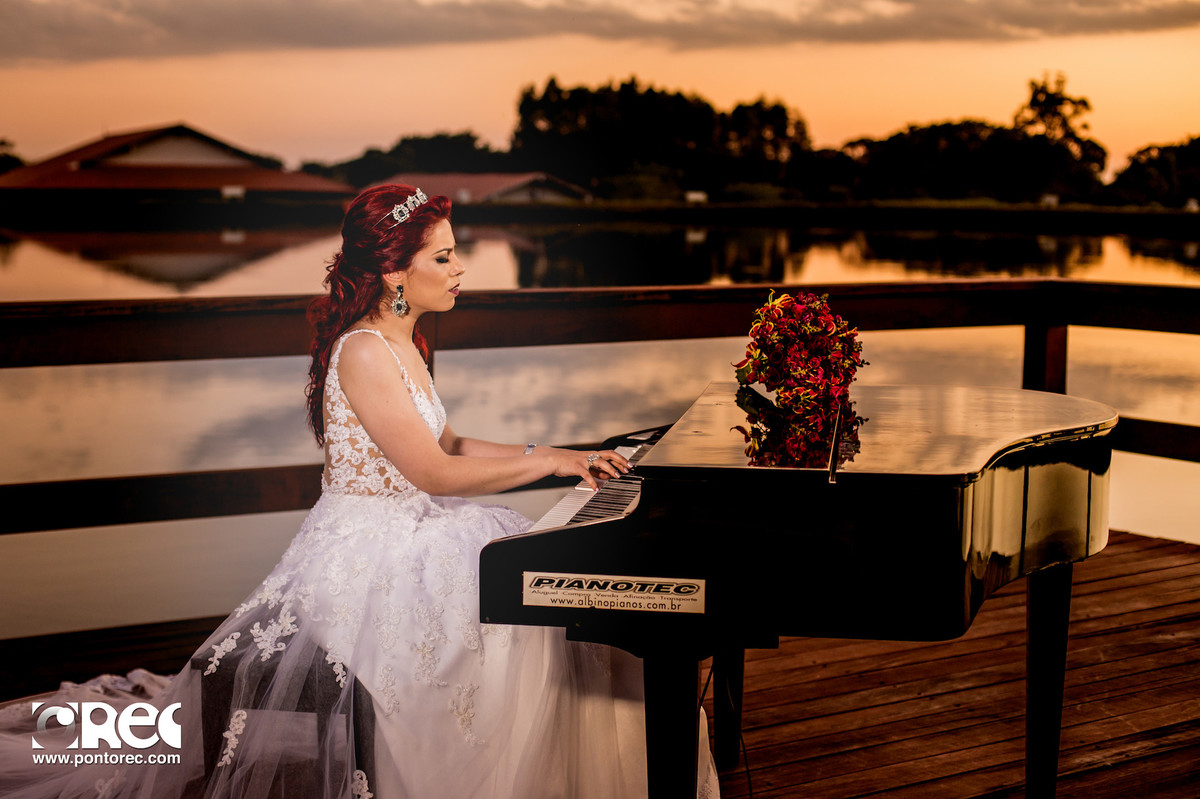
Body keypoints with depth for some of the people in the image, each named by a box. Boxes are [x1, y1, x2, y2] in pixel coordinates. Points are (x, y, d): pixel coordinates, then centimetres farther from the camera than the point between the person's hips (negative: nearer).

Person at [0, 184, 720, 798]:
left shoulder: (402, 345, 12)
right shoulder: (363, 352, -19)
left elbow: (451, 445, 18)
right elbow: (435, 473, -21)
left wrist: (564, 458, 10)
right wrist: (548, 461, -11)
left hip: (411, 537, 10)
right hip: (371, 553, -10)